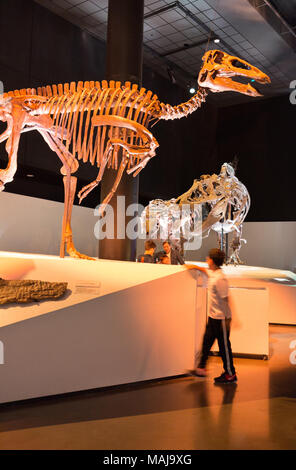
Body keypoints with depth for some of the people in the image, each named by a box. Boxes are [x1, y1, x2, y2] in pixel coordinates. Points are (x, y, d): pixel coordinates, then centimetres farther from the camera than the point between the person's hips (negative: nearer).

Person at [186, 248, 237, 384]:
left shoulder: (220, 278, -22)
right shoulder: (212, 273, 5)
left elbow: (225, 299, -22)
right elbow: (206, 270, 32)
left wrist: (227, 319, -21)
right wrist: (195, 266, 36)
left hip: (221, 318, -9)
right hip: (212, 316, 9)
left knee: (224, 345, 2)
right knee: (206, 342, 14)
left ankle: (230, 375, 14)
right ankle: (201, 369, 24)